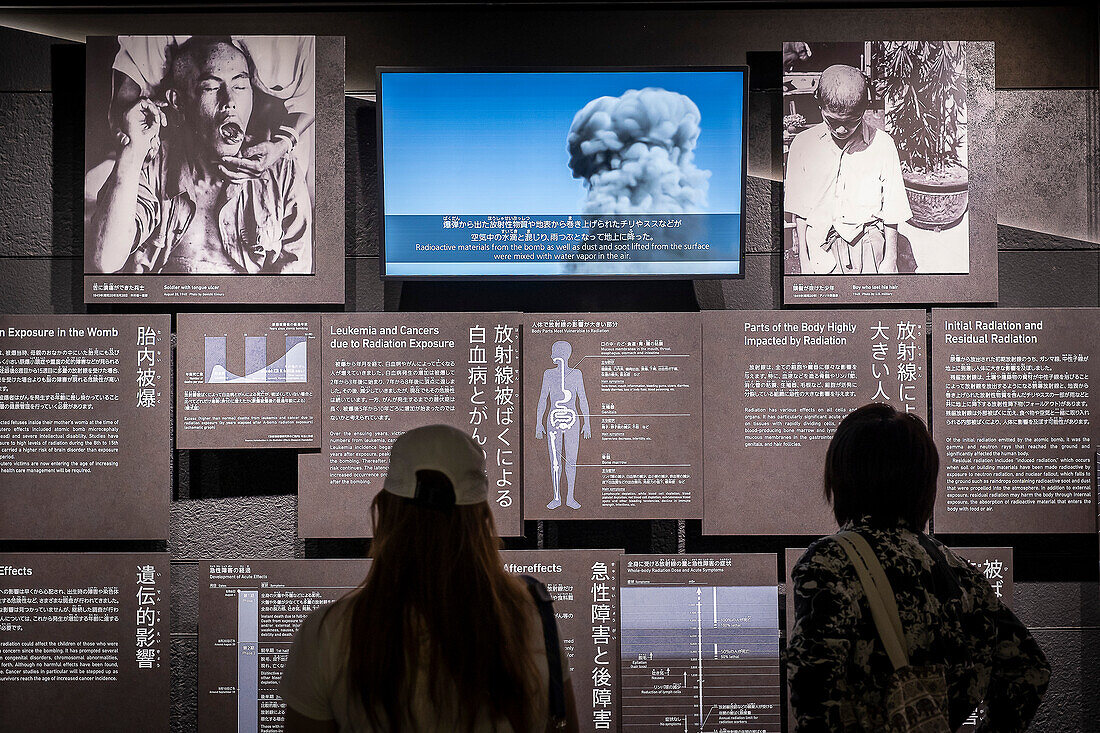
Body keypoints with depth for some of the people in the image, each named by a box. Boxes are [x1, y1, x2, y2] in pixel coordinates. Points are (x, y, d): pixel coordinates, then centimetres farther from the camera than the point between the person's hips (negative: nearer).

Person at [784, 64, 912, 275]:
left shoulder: (882, 144, 0)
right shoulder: (803, 144, 2)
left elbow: (891, 211, 5)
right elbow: (798, 212, 5)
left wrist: (891, 259, 6)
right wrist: (804, 260, 4)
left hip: (867, 246, 0)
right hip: (820, 248, 0)